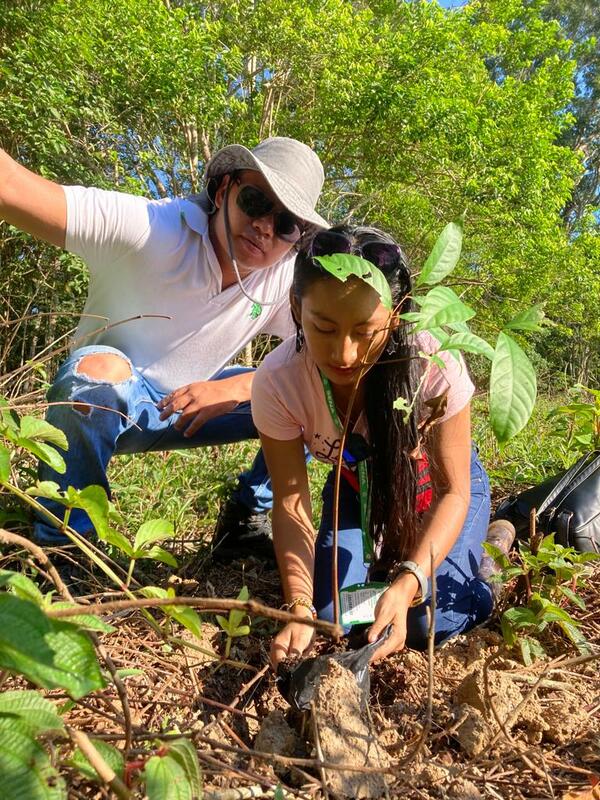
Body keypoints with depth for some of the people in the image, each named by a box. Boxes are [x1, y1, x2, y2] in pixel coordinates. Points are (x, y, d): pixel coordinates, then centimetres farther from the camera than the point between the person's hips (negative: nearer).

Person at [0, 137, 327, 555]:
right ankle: (60, 548, -17)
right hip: (102, 401, -3)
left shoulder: (292, 278, -15)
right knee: (99, 367, -38)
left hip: (190, 404, 4)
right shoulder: (144, 227, -27)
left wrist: (239, 386, -31)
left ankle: (245, 521, 6)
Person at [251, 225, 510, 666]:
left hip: (433, 485, -1)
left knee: (425, 622, -15)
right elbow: (292, 502, -22)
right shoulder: (276, 383, -32)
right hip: (357, 490, 2)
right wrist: (299, 607, -35)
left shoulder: (435, 364, -37)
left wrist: (407, 585, -40)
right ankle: (382, 556, 21)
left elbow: (453, 491, -25)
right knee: (334, 613, -10)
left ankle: (496, 539, 13)